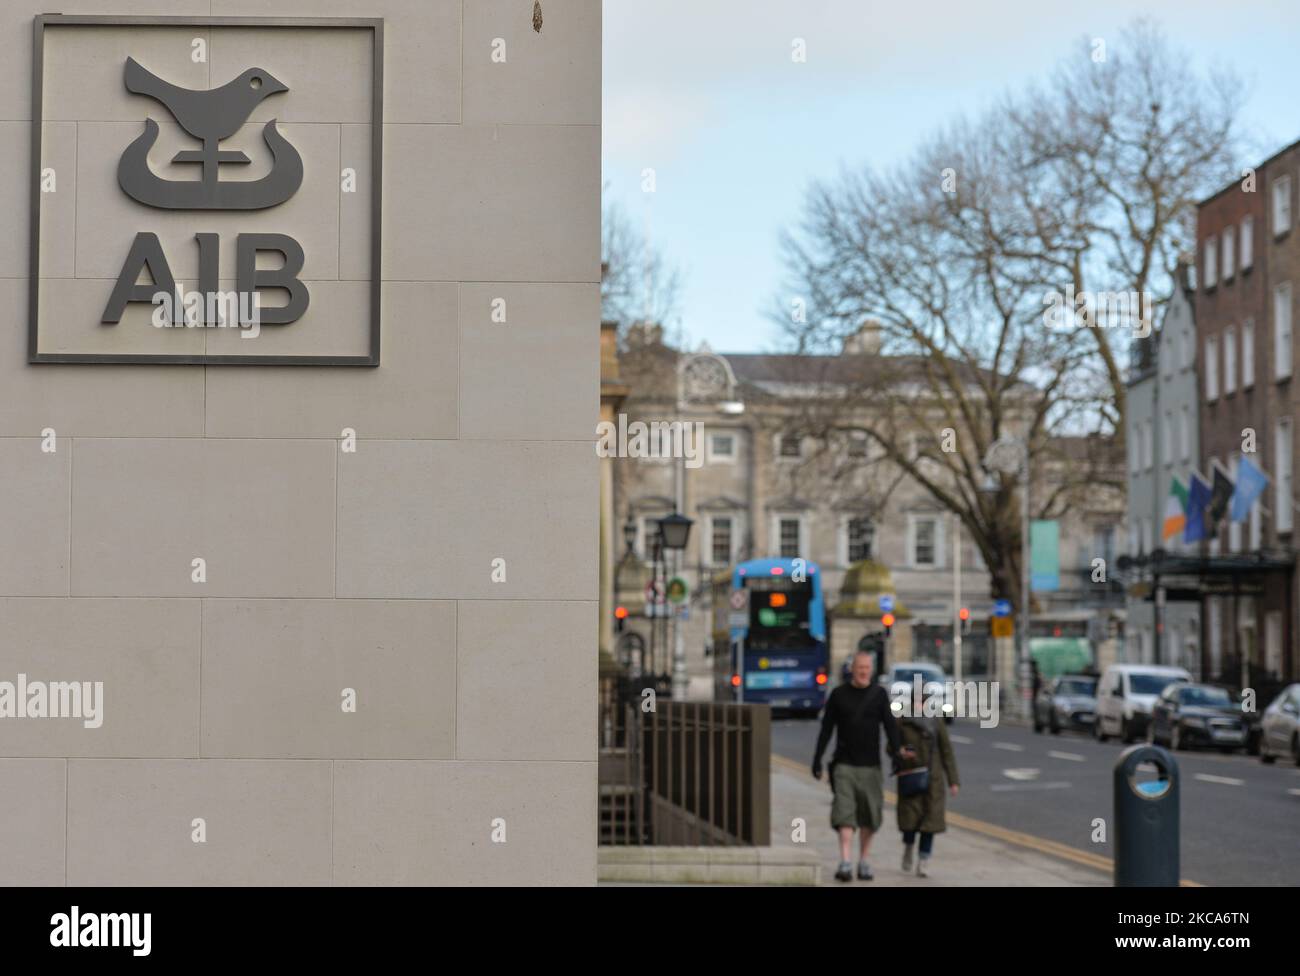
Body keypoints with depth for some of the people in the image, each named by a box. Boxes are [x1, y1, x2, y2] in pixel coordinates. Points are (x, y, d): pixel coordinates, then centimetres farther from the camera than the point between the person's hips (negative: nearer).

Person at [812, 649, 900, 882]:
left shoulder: (879, 694, 4)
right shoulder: (838, 694, 3)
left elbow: (890, 725, -5)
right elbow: (826, 729, 6)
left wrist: (896, 751, -19)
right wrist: (817, 759, 3)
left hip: (870, 765, 1)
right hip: (844, 764, -1)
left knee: (868, 816, 6)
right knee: (844, 812, -12)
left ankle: (864, 861, 19)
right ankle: (845, 863, -20)